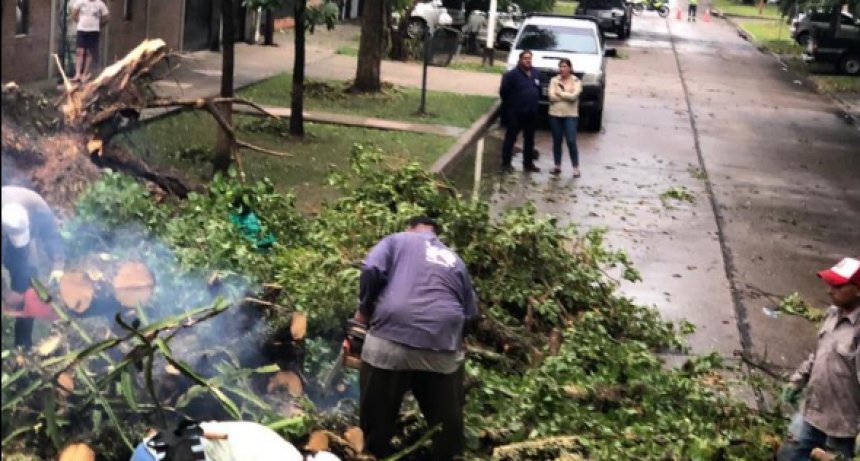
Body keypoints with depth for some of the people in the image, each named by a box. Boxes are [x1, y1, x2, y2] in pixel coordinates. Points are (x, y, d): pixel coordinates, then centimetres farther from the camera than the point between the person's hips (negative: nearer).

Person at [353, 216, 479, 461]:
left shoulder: (398, 240, 15)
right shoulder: (454, 260, 25)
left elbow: (371, 271, -2)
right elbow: (470, 313, 23)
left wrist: (364, 309, 10)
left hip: (392, 337, -2)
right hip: (443, 345, 2)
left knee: (378, 414, 13)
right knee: (447, 420, 15)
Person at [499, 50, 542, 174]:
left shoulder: (536, 74, 7)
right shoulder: (512, 74, -12)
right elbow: (504, 92, -9)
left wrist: (534, 103, 12)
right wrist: (510, 105, -2)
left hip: (532, 113, 6)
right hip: (516, 113, -6)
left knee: (529, 140, 13)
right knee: (510, 138, -1)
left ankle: (528, 164, 23)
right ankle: (506, 164, 4)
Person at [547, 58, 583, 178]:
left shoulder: (576, 81, 0)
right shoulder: (554, 80, 5)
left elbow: (574, 96, -16)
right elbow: (552, 96, -8)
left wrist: (559, 93, -8)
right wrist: (567, 96, -9)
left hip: (571, 115, -3)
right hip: (555, 114, 3)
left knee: (571, 141, -9)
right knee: (556, 141, 7)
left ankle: (576, 168, -4)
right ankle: (557, 166, 17)